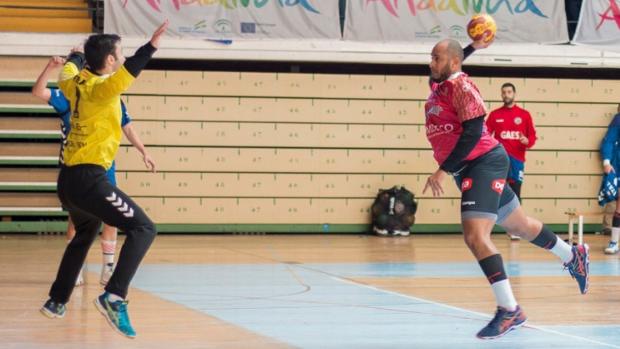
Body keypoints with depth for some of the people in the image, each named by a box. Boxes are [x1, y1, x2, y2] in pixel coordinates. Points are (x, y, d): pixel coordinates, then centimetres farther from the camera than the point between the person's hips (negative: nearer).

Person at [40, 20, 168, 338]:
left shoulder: (77, 82, 10)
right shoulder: (99, 88, -14)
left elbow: (66, 73, 36)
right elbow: (120, 78, -39)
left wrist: (76, 56, 57)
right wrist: (149, 48, -50)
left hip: (70, 179, 9)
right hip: (88, 178, -9)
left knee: (83, 237, 32)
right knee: (143, 229, -14)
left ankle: (56, 301, 40)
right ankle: (114, 296, -28)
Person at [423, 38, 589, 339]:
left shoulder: (461, 86, -17)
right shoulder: (438, 86, 8)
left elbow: (472, 132, -24)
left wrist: (443, 171, -25)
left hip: (484, 163, -10)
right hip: (469, 168, 10)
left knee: (475, 236, -20)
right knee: (518, 225, 22)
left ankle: (510, 311, -17)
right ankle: (572, 256, 44)